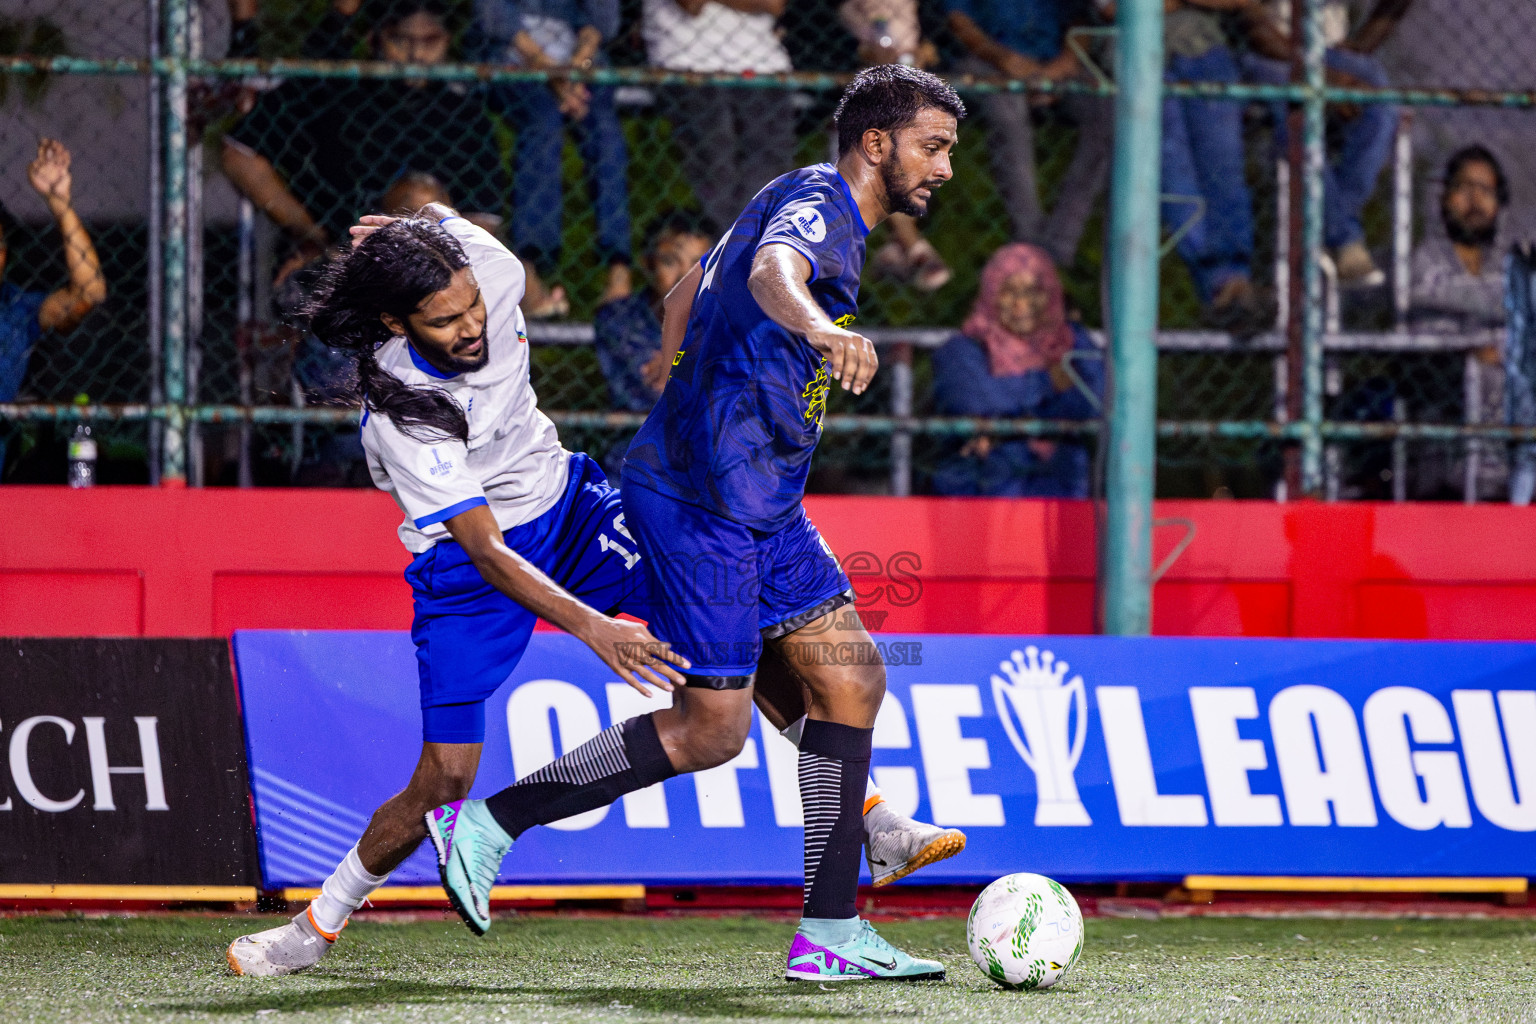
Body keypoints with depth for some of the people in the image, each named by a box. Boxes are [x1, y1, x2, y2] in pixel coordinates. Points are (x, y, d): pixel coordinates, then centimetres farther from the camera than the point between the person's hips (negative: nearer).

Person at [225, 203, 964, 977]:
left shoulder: (483, 261, -21)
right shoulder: (400, 413, -33)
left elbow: (438, 215, 5)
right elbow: (486, 550, -35)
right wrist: (589, 627, -45)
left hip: (565, 501, 5)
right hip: (466, 564, -5)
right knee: (445, 776, -12)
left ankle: (878, 827, -7)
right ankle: (318, 925, 13)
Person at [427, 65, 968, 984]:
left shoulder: (802, 202, 17)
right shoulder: (819, 204, -14)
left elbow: (686, 298, 30)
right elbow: (774, 270, -39)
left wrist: (695, 427, 34)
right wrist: (819, 327, -61)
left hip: (760, 506, 11)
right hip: (708, 506, -11)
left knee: (854, 678, 5)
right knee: (712, 728, -7)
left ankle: (830, 934, 5)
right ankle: (486, 823, 4)